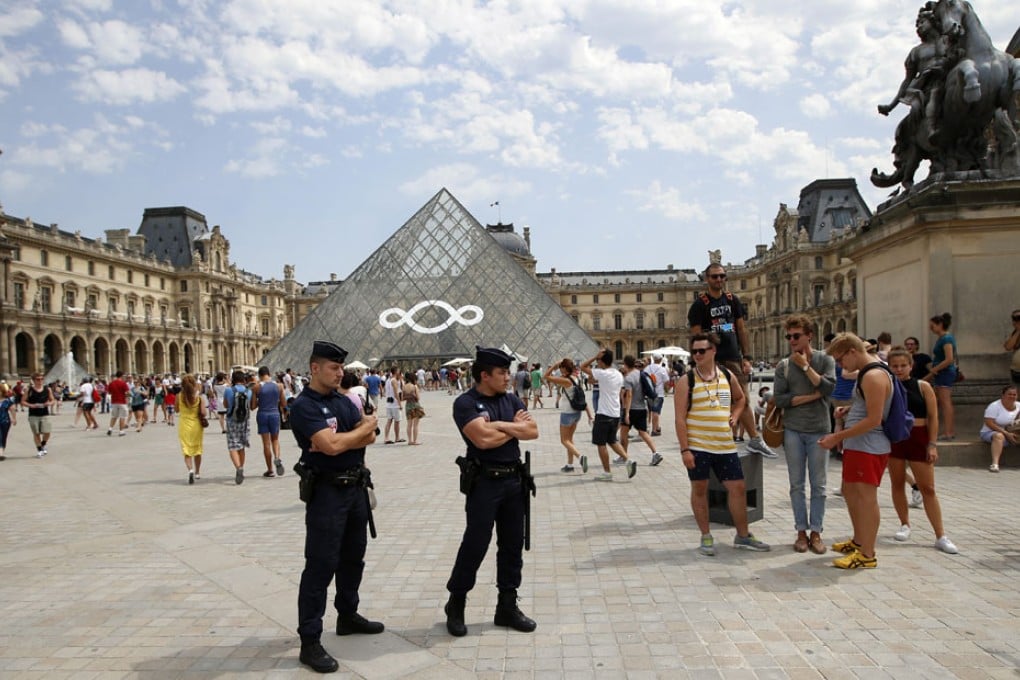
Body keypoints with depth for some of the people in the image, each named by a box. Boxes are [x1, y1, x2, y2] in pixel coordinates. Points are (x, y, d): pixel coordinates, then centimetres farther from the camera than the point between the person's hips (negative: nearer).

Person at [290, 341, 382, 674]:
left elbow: (370, 437, 2)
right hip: (327, 492, -8)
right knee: (320, 565, -4)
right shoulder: (303, 406, -15)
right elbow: (331, 445, -26)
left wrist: (342, 439, -16)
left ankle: (348, 615, 36)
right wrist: (364, 427, -10)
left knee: (353, 557, 19)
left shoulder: (343, 400, 10)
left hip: (356, 487, 8)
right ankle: (310, 642, 3)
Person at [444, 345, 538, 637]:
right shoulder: (466, 403, -10)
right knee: (475, 544, 1)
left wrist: (499, 425, -14)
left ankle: (507, 606, 24)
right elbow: (483, 439, -22)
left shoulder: (512, 400, 9)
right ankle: (455, 605, 19)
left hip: (514, 480, 6)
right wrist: (515, 427, -6)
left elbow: (533, 431, -2)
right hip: (484, 482, -6)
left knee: (512, 545, 11)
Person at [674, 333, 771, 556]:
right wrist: (684, 449, -15)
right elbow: (679, 418, -10)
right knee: (700, 489, 5)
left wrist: (734, 416, 6)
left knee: (738, 487, 7)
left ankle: (743, 536, 23)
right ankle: (706, 537, 19)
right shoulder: (687, 381, -8)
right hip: (697, 446, -4)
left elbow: (740, 398, 25)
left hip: (725, 445, 4)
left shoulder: (728, 376, 5)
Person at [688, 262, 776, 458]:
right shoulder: (699, 304, -4)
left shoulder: (733, 300, 11)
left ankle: (755, 440, 10)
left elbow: (741, 330, 13)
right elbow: (696, 336, -7)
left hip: (733, 358, 4)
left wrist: (746, 356, 7)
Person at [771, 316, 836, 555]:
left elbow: (829, 387, -14)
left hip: (819, 430, -1)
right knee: (796, 484, 5)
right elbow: (780, 400, -5)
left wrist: (805, 365, -12)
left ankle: (816, 532, 13)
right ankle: (801, 531, 14)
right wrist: (811, 396, -10)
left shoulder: (825, 360, 2)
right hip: (793, 431, 1)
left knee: (818, 485, 4)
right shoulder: (784, 366, 3)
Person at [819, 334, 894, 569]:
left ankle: (867, 555, 4)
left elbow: (874, 420, -24)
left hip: (869, 447, -11)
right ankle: (859, 541, 33)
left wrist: (838, 437, -21)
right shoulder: (867, 372, 13)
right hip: (856, 445, 11)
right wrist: (849, 410, 7)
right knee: (850, 491, 20)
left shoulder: (874, 376, -20)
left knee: (866, 496, -4)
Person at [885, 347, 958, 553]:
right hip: (893, 439, 1)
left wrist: (932, 445, -6)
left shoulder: (922, 387, 0)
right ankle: (905, 524, 27)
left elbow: (933, 417, 0)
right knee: (897, 483, 10)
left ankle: (940, 536, 4)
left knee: (927, 488, 0)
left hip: (918, 439, -1)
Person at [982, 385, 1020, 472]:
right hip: (990, 433, -6)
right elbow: (989, 423, -18)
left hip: (1011, 434, 6)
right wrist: (1006, 433, -24)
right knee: (999, 436, -39)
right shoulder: (994, 406, -10)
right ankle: (995, 463, -51)